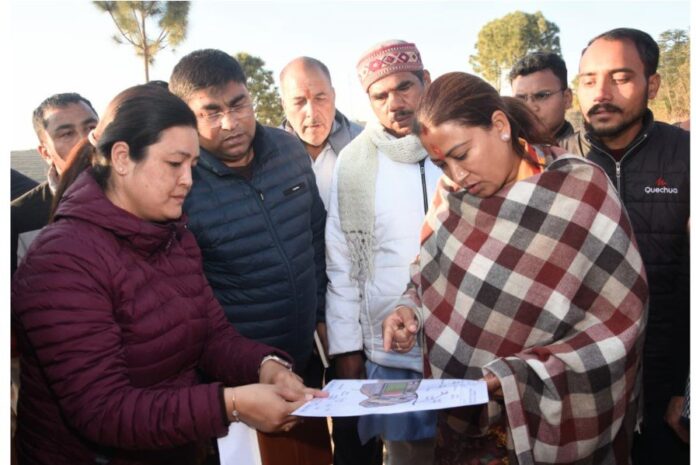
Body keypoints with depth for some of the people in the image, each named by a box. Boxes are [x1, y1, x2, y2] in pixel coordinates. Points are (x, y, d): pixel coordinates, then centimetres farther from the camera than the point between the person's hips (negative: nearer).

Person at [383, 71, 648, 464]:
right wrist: (411, 309, -11)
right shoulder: (454, 193, -3)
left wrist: (514, 378, -24)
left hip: (546, 421, -4)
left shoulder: (582, 193, -16)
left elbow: (617, 323, -16)